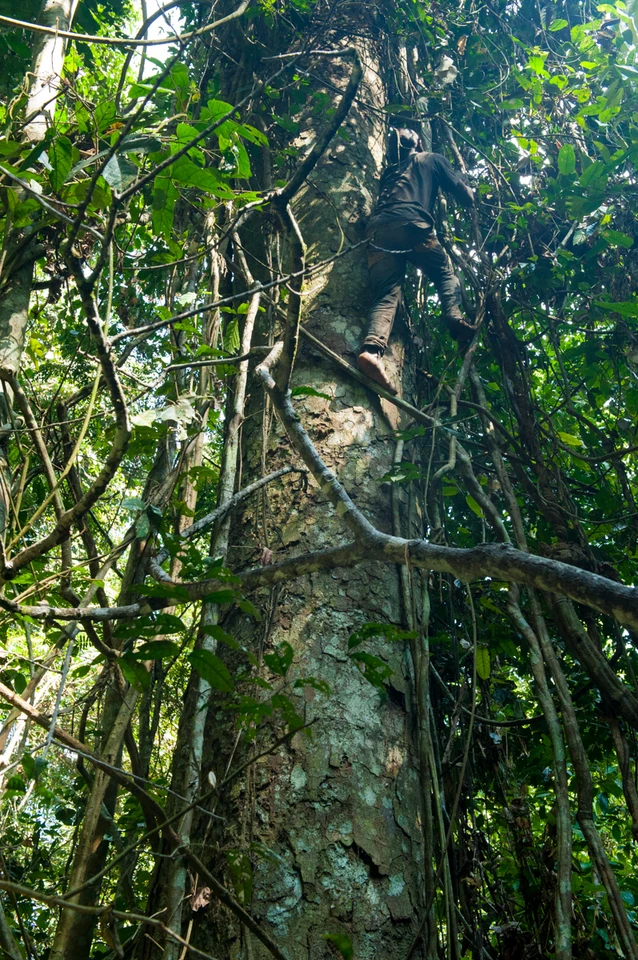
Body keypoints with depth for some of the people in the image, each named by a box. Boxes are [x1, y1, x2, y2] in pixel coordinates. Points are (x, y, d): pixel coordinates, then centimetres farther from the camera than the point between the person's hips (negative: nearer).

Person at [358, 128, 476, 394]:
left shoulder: (389, 170, 38)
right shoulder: (432, 160, 26)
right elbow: (462, 193, 23)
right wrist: (473, 200, 44)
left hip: (378, 227, 3)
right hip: (412, 224, -3)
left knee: (386, 295, -8)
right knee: (446, 274, 14)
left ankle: (372, 349, -33)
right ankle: (455, 319, -15)